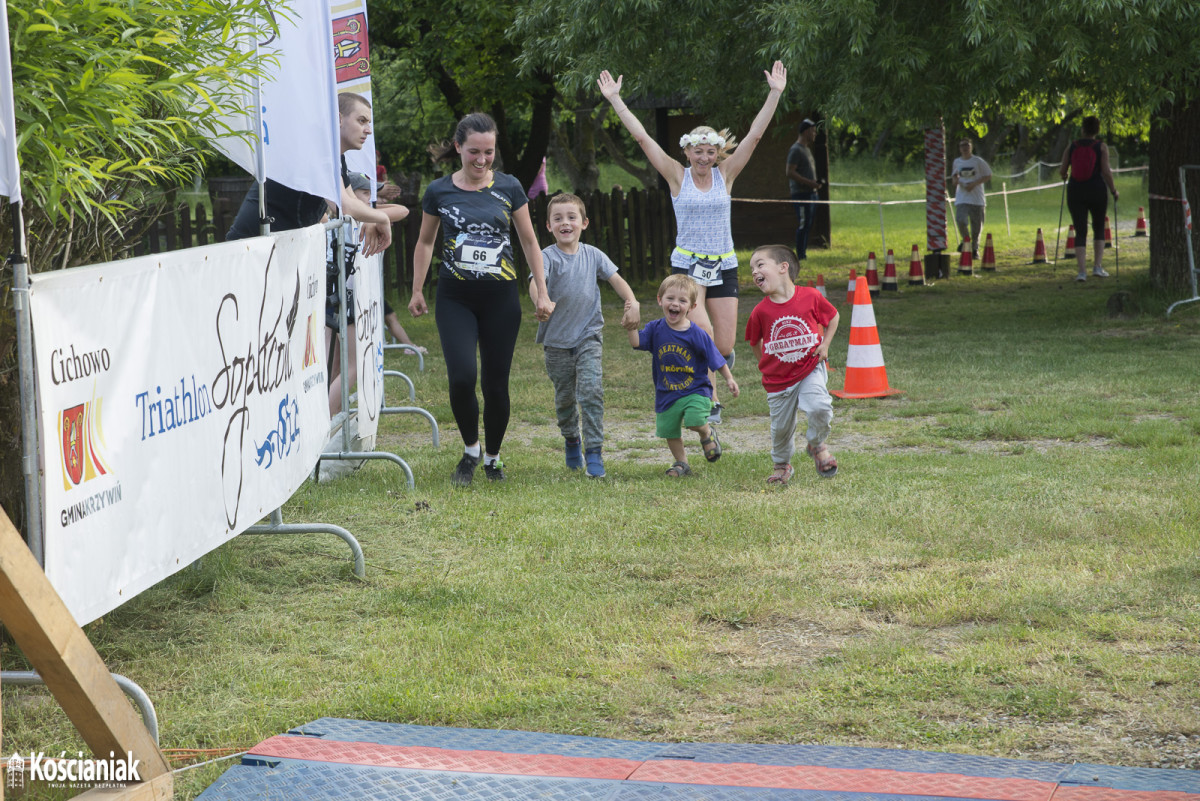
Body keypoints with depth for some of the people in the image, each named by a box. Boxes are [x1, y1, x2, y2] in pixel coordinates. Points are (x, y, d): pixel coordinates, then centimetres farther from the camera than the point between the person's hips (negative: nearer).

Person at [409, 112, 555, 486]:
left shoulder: (509, 188, 2)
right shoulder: (439, 192, 1)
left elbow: (529, 241, 9)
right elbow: (425, 243, 14)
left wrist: (541, 292, 6)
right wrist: (417, 291, 10)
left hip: (500, 298, 1)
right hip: (455, 298, -1)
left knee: (496, 384, 3)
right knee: (462, 377, -16)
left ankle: (493, 457, 23)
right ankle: (470, 449, 8)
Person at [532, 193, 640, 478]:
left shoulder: (593, 255, 2)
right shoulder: (547, 257, -10)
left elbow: (616, 279, 6)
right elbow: (535, 282, -28)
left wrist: (632, 302, -13)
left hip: (588, 335, 1)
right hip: (557, 339, -1)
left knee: (591, 390, -16)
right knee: (564, 396, 12)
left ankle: (594, 451, -11)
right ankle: (571, 440, 39)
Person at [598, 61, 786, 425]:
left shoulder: (725, 174, 5)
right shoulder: (677, 176, 0)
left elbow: (755, 135, 0)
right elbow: (642, 137, -4)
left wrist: (775, 94, -6)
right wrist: (615, 99, -7)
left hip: (724, 266, 3)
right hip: (687, 264, -3)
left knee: (723, 348, -1)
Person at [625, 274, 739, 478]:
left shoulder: (697, 334, -11)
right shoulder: (655, 329, -4)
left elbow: (716, 359, -3)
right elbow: (637, 342, -20)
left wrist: (729, 379, -2)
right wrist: (632, 329, -39)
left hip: (695, 390, -3)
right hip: (666, 394, 3)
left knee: (694, 421, -24)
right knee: (670, 431, 11)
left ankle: (708, 434, 11)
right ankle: (681, 463, 34)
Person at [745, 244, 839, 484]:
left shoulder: (810, 297, -12)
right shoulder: (760, 311, -10)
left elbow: (833, 317, 7)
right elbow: (755, 342, 9)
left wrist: (824, 345, -2)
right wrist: (766, 365, 6)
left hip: (811, 370, -2)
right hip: (778, 379, 2)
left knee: (819, 407, -25)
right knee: (781, 427, 10)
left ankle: (818, 445, 5)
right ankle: (782, 465, 37)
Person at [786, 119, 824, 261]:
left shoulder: (807, 149, 20)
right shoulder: (796, 150, -12)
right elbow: (790, 172, -19)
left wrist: (816, 182, 13)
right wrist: (809, 182, -21)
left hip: (811, 192, 10)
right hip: (801, 193, -10)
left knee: (808, 225, 11)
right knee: (803, 225, -10)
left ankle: (803, 253, 17)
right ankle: (800, 256, -9)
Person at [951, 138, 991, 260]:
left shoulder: (978, 161, -2)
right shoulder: (957, 162, 8)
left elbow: (988, 175, 2)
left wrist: (974, 183, -11)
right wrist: (956, 180, -2)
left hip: (977, 198, -1)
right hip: (962, 198, 1)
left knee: (976, 226, 2)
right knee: (960, 221, -19)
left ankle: (974, 249, 19)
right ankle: (965, 240, 8)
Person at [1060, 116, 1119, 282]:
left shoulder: (1072, 146, 3)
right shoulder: (1101, 147, -3)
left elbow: (1062, 171, 4)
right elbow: (1106, 172, -9)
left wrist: (1063, 175, 28)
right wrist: (1114, 191, 2)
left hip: (1075, 192, 1)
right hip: (1097, 190, -1)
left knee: (1080, 232, 3)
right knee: (1099, 228, 18)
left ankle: (1082, 271, -7)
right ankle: (1097, 266, 10)